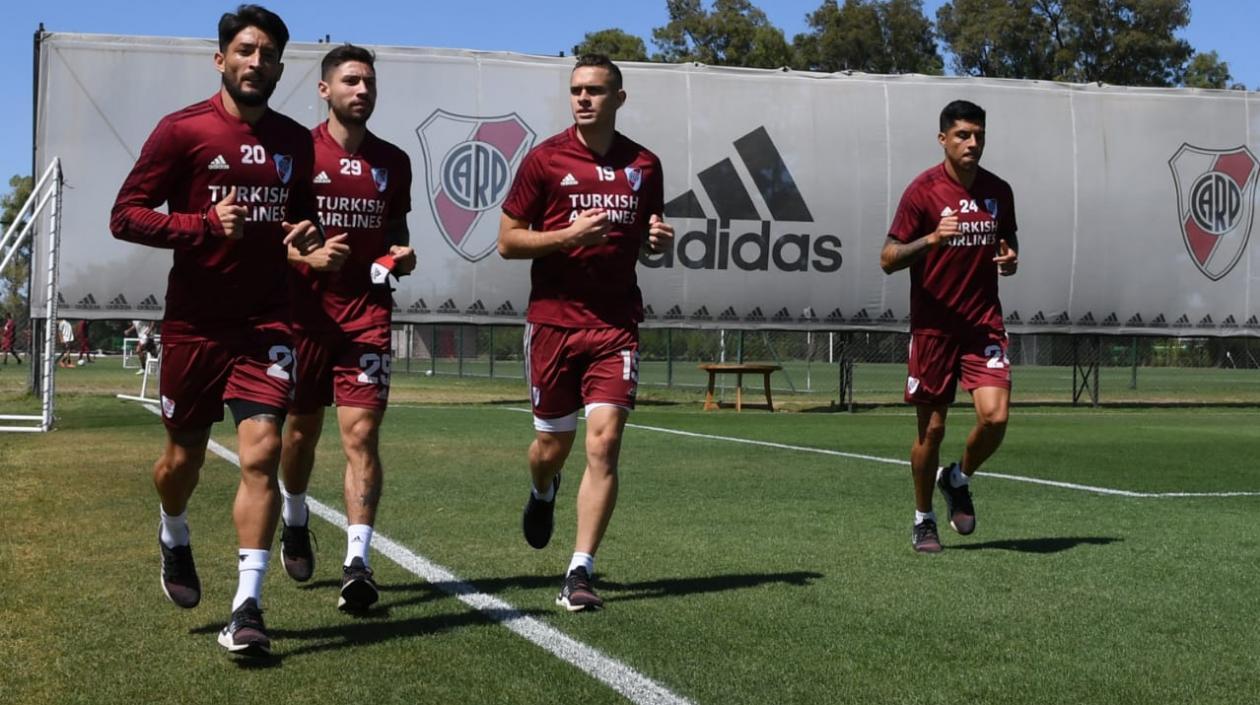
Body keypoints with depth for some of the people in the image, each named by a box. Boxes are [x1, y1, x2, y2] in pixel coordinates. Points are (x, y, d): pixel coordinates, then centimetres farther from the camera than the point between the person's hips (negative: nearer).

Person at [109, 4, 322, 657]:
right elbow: (125, 216, -7)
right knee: (183, 456, 12)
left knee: (261, 453, -12)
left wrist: (307, 235, 2)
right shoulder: (182, 130, -4)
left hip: (266, 321, 2)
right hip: (194, 325, -2)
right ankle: (173, 539, 46)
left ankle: (247, 609, -10)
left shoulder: (296, 142, 9)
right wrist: (205, 226, -20)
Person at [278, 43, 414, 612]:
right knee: (300, 430, 13)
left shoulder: (393, 161, 9)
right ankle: (294, 520, 41)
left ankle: (357, 564, -12)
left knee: (362, 434, -10)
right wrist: (308, 255, -19)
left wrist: (401, 255, -1)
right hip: (304, 311, -1)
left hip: (367, 312, 1)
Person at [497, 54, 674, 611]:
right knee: (553, 444, 10)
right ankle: (542, 493, 48)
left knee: (604, 444, -11)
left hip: (616, 323, 1)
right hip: (553, 320, -1)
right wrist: (568, 235, -16)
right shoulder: (545, 159, -2)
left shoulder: (644, 165, 7)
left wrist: (658, 237, -2)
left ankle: (580, 574, -5)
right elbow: (507, 241, -1)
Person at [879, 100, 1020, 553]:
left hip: (984, 323, 3)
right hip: (933, 326, -3)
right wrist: (931, 239, -24)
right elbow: (888, 260, -8)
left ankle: (957, 481, 18)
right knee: (932, 428, 4)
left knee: (995, 417, -13)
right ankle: (923, 520, 24)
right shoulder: (922, 191, -7)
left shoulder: (998, 191, 6)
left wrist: (1010, 259, -1)